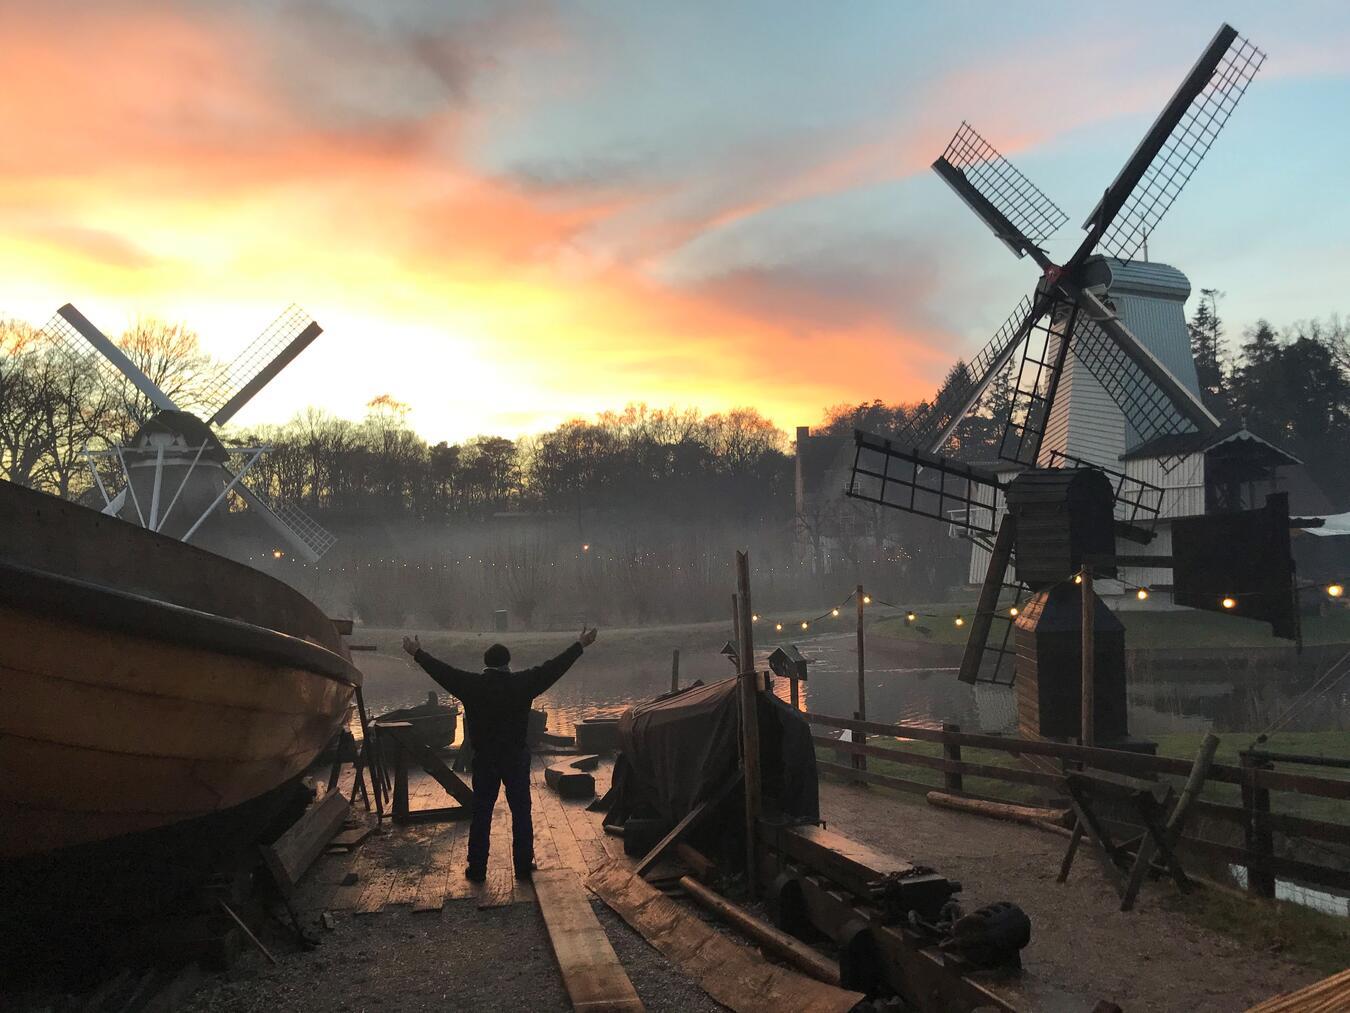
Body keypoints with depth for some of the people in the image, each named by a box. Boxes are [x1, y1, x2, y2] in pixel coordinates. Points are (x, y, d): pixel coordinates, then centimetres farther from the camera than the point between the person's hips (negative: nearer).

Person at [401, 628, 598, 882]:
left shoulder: (472, 685, -8)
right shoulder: (522, 683, -10)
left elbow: (442, 671, 4)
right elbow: (554, 667, -4)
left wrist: (418, 653, 19)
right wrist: (580, 646, 5)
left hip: (483, 759, 1)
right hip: (517, 758, -1)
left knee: (481, 814, 10)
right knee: (521, 812, 10)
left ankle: (477, 869, 15)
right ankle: (524, 866, 15)